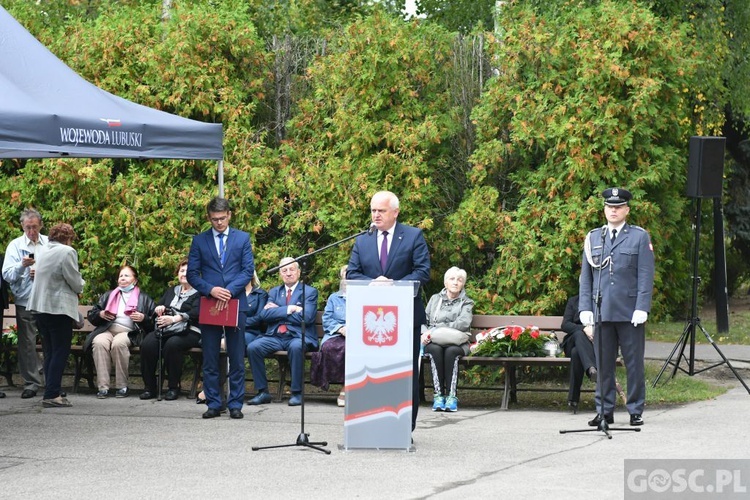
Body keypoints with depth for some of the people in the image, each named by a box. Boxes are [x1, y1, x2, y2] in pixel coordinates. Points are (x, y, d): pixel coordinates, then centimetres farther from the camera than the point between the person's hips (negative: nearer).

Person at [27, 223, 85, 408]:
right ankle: (52, 395, -10)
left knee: (50, 353, 12)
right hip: (59, 308, -7)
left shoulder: (45, 252, 13)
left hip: (39, 307, 7)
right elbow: (76, 283, -10)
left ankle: (50, 393, 12)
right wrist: (80, 285, 13)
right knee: (60, 352, -4)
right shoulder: (67, 252, -9)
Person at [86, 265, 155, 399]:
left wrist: (143, 318, -9)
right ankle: (103, 387, -36)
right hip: (106, 330, 2)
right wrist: (100, 314, 2)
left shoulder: (144, 298, 19)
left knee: (118, 343, -38)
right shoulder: (108, 296, 28)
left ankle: (122, 387, -29)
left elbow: (154, 321, 10)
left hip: (129, 331, -2)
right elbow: (91, 315, 23)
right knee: (99, 343, -33)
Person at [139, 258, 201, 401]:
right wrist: (159, 308, -3)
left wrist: (174, 318, -24)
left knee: (172, 345, -37)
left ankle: (173, 387, -24)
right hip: (165, 330, 5)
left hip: (188, 331, -5)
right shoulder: (171, 291, 28)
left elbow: (196, 312, -10)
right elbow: (158, 306, 23)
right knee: (147, 344, -26)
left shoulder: (199, 293, 7)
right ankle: (149, 386, -18)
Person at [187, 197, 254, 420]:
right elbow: (192, 273, 4)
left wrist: (230, 291, -14)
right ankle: (213, 403, 8)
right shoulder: (199, 241, 8)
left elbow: (248, 270, 1)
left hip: (236, 304, -1)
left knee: (237, 358, 1)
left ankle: (236, 404, 5)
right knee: (210, 359, 3)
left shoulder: (242, 238, 7)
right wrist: (210, 289, -13)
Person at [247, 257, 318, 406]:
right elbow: (264, 314, 3)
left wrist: (277, 311, -3)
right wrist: (288, 310, -9)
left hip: (298, 336, -4)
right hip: (275, 336, 4)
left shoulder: (310, 292, 7)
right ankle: (262, 392, -15)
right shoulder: (274, 292, 20)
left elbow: (306, 317, -9)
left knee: (296, 347, -38)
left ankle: (297, 393, -26)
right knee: (253, 347, -23)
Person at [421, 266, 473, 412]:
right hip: (434, 342, 1)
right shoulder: (435, 299, 21)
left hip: (457, 343, -1)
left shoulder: (467, 303, 12)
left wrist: (435, 330, -15)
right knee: (435, 350, -35)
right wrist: (424, 333, -10)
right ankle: (438, 394, -35)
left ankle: (451, 395, -35)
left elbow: (463, 323, -7)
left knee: (451, 351, -36)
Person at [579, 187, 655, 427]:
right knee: (603, 364, 4)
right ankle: (604, 411, 10)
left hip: (630, 314, -2)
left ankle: (636, 411, 9)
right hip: (601, 312, 2)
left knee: (634, 363, 2)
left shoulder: (640, 237, 4)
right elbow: (585, 277, 13)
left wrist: (641, 308, -10)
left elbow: (646, 276, -1)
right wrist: (585, 308, 3)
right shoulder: (593, 238, 13)